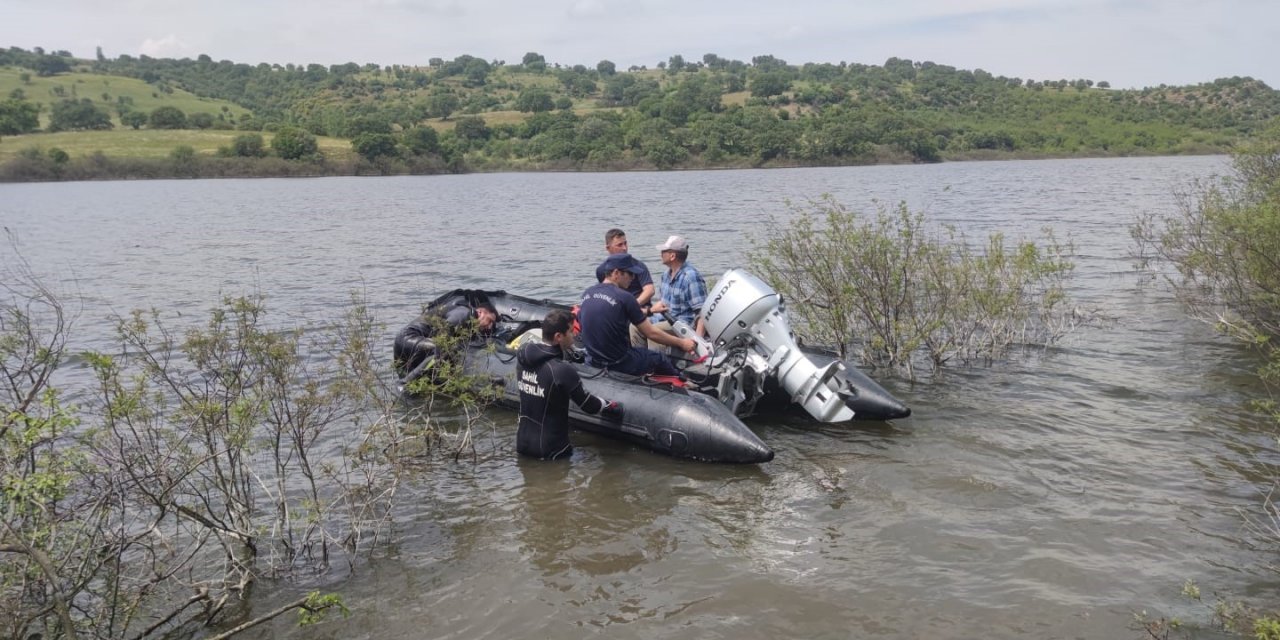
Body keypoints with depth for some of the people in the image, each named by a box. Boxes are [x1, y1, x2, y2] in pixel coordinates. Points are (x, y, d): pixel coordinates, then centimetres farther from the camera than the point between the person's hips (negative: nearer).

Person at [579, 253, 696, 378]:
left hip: (593, 361, 7)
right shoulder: (625, 298, -17)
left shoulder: (587, 293, 1)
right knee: (658, 359, 17)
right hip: (618, 364, -6)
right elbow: (651, 333, -11)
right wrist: (681, 343, 1)